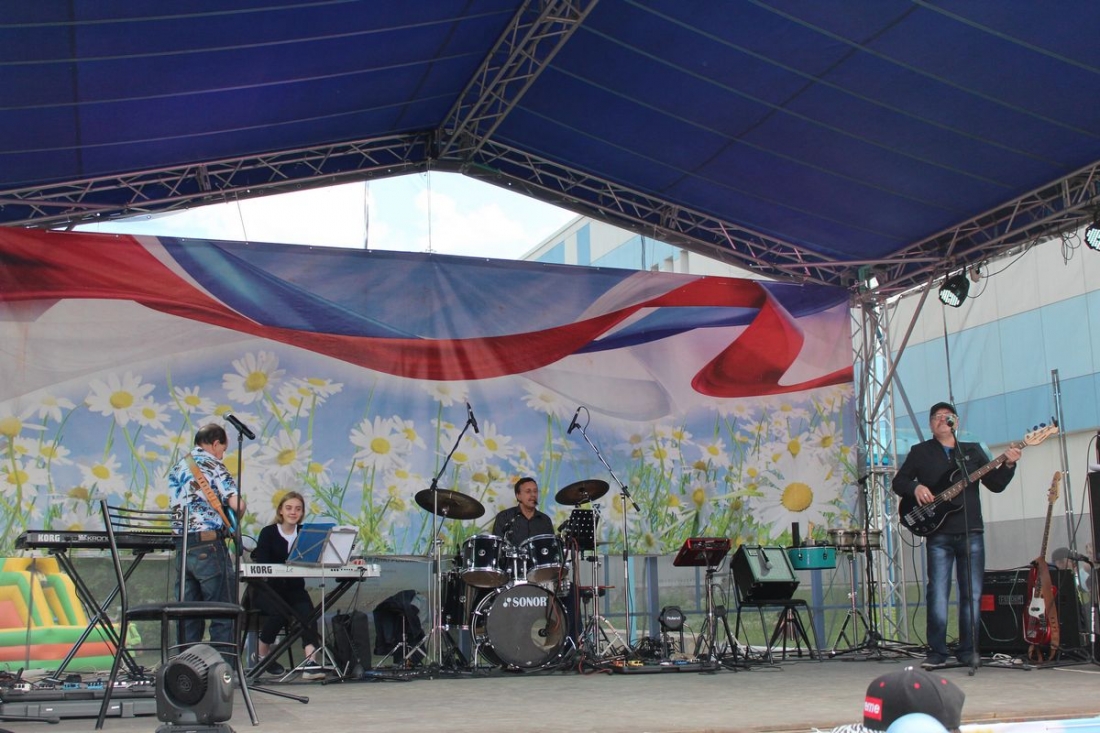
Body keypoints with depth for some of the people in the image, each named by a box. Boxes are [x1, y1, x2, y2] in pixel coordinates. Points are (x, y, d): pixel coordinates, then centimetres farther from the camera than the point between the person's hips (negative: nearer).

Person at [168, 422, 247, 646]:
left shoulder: (177, 468, 17)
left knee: (188, 614, 10)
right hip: (209, 546, -7)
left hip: (181, 547, 7)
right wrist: (233, 520, 6)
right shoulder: (214, 466, -4)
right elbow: (237, 504, -13)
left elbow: (175, 507, 13)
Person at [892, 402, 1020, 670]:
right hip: (938, 534, -3)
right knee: (938, 594, -8)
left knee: (972, 594, 3)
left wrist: (1008, 465, -7)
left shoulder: (973, 451, 15)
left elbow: (996, 485, 10)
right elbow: (898, 482, 7)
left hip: (971, 532, 3)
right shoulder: (921, 452, 9)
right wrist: (916, 488, -13)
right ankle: (937, 653, -3)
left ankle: (967, 651, 12)